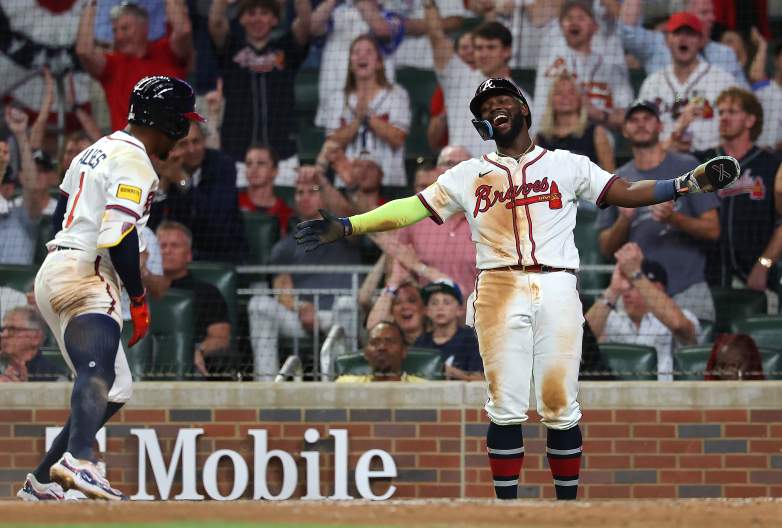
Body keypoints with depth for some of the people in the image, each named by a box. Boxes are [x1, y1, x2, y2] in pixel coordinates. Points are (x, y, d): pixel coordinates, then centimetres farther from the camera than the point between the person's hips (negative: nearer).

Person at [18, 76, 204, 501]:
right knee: (98, 373, -33)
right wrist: (139, 298, -11)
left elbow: (59, 219, 25)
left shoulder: (97, 152, 23)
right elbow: (120, 236, -18)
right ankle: (77, 460, -58)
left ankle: (40, 481, 16)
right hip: (84, 279, -11)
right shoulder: (134, 161, -8)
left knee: (115, 390, 17)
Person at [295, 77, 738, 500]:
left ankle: (568, 506, 4)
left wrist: (689, 184, -6)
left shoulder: (567, 165, 13)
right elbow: (412, 208, 11)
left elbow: (623, 192, 7)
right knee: (506, 408, -3)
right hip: (499, 292, 1)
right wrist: (346, 227, 1)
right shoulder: (469, 175, 15)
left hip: (557, 291, -1)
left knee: (561, 407, -3)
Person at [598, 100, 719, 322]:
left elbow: (712, 230, 0)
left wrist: (674, 218, -18)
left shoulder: (687, 166, 4)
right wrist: (624, 219, -10)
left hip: (686, 289, -2)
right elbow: (607, 249, 10)